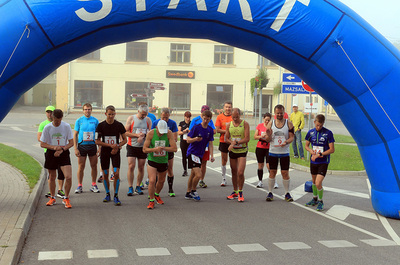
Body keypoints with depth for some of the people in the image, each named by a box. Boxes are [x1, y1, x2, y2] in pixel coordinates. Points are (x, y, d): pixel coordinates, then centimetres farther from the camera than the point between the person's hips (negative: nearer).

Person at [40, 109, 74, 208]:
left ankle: (66, 199, 6)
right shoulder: (47, 127, -6)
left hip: (64, 153, -1)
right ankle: (52, 198, 33)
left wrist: (62, 149, -17)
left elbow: (71, 143, -1)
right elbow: (42, 144, -3)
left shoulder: (66, 126, -6)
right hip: (51, 153, 1)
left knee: (68, 177, -14)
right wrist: (54, 147, -19)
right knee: (52, 177, 12)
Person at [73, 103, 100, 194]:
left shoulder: (95, 120, 4)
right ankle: (79, 186, 12)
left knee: (94, 166, 5)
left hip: (92, 145, 1)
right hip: (82, 145, -1)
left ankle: (93, 185, 17)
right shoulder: (79, 121, 1)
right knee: (81, 167, 1)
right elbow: (75, 135, 2)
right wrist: (75, 148, -5)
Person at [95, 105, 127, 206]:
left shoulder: (119, 125, -3)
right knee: (105, 175, 6)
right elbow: (97, 141, -3)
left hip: (115, 152, -1)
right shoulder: (101, 125, -3)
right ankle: (107, 194, 24)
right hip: (104, 152, 1)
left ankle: (116, 196, 0)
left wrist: (117, 147, -12)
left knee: (116, 174, -11)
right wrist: (110, 145, -14)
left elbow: (125, 140, 5)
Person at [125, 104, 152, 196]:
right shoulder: (131, 118, -1)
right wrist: (137, 135, -14)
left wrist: (143, 136, -13)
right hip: (132, 146, -2)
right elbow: (126, 132, -4)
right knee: (131, 166, -9)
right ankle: (130, 188, -2)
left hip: (143, 147, 2)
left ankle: (138, 187, 16)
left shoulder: (148, 120, 6)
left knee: (141, 167, 4)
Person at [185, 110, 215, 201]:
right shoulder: (196, 127, -12)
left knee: (193, 174, 16)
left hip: (200, 154, 6)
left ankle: (188, 193, 29)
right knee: (198, 174, -16)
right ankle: (193, 191, 7)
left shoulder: (210, 130, 4)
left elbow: (210, 144, 7)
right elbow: (188, 140, -8)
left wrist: (212, 155, -4)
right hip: (192, 152, -6)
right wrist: (195, 139, -28)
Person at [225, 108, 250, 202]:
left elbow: (247, 139, -12)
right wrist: (232, 142, -12)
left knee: (240, 172, -13)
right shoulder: (229, 125, 6)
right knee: (234, 172, 11)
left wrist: (236, 143, -20)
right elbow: (226, 138, 10)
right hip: (232, 151, 4)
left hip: (242, 151, -4)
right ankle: (235, 192, 24)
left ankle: (240, 192, 4)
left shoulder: (245, 124, -6)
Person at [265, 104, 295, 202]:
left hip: (284, 152, -1)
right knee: (272, 172, 4)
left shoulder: (289, 124, 0)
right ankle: (270, 193, 12)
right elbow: (268, 140, 4)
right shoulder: (270, 124, 3)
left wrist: (286, 142, -24)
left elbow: (292, 137, -3)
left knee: (285, 173, 1)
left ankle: (287, 194, 11)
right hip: (273, 152, 1)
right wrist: (269, 136, -19)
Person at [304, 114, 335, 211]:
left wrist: (319, 154, -17)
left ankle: (320, 201, 8)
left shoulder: (328, 133, -12)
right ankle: (315, 199, 39)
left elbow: (332, 149, -10)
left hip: (323, 162, -4)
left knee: (318, 184, -13)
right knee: (314, 182, 19)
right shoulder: (311, 132, 0)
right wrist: (312, 152, -9)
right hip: (313, 161, 5)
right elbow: (306, 146, 11)